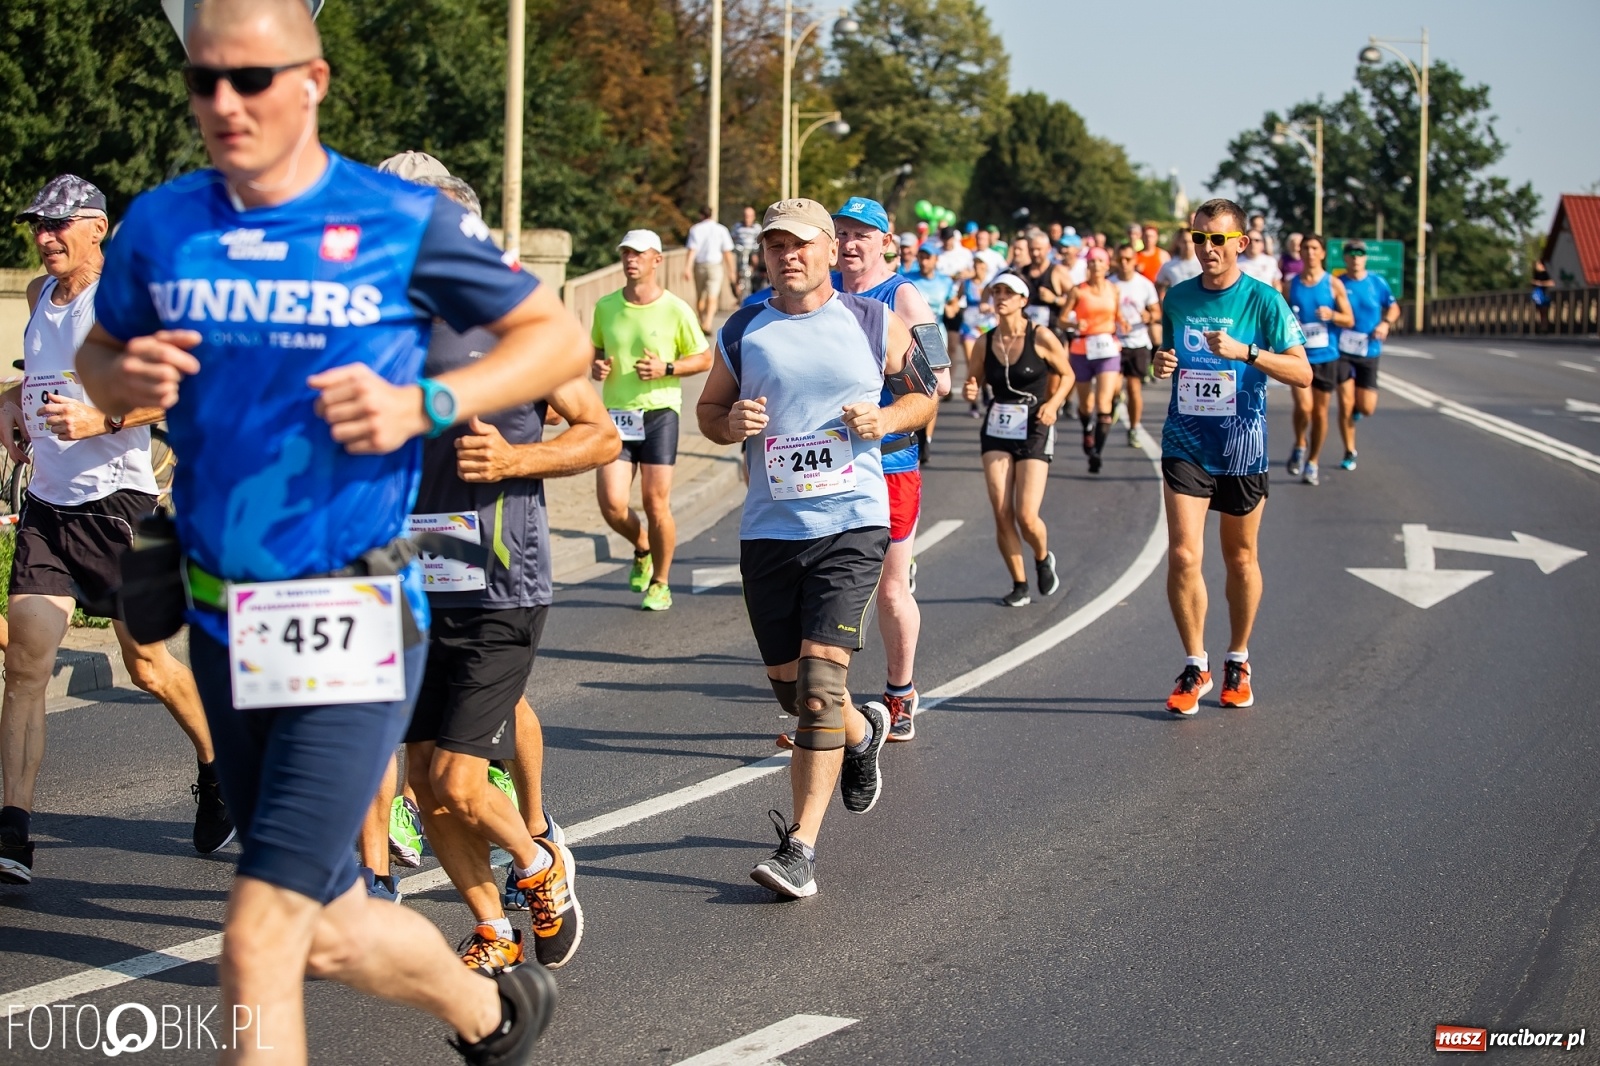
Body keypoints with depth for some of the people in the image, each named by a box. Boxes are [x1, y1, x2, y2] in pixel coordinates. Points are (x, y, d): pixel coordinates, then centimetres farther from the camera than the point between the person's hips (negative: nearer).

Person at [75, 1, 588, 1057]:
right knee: (329, 936, 17)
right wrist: (125, 378, -6)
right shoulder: (162, 223, 3)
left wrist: (423, 406, -14)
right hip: (221, 620, 5)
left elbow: (560, 335, 1)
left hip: (352, 620, -5)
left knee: (261, 939, -14)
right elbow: (97, 355, 18)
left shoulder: (404, 220, -7)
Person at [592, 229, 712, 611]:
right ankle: (643, 549, 25)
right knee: (611, 504, -8)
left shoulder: (676, 310, -4)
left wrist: (666, 369, -13)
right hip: (616, 415, 3)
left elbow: (704, 358, 2)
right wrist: (597, 365, -1)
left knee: (657, 503, -3)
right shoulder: (605, 306, 6)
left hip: (659, 413, -3)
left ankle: (660, 583, 15)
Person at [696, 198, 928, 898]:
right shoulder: (743, 331, 7)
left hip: (851, 524, -3)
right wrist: (730, 423, -6)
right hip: (768, 528, 3)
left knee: (821, 683, -15)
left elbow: (925, 393, 15)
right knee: (790, 685, 12)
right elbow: (708, 407, 17)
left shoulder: (875, 324, 3)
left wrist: (887, 419, -6)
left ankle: (800, 848, -14)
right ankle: (862, 731, 47)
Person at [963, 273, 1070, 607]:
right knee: (1002, 514, -3)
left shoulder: (1040, 338, -8)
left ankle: (1044, 560, 24)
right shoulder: (984, 344, 1)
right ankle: (1019, 585, 13)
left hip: (1034, 431, -3)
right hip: (996, 431, 3)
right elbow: (973, 383, 12)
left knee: (1026, 516, -9)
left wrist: (1053, 403, -11)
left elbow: (1066, 374, 5)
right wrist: (971, 391, -11)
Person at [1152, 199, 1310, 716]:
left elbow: (1302, 372, -11)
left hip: (1242, 447, -2)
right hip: (1185, 444, 2)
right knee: (1183, 556, -11)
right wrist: (1161, 364, -3)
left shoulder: (1263, 300, -7)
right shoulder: (1177, 298, 5)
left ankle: (1238, 662, 29)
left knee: (1241, 559, 11)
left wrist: (1246, 352, -24)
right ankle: (1195, 666, 3)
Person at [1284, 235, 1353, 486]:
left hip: (1326, 356, 1)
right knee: (1303, 406, -18)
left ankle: (1312, 463, 20)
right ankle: (1300, 446, 10)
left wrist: (1332, 315, -16)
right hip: (1299, 355, -1)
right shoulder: (1291, 284, 4)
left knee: (1320, 411, 6)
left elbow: (1349, 320, 2)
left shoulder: (1333, 284, 1)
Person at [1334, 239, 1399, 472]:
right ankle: (1349, 453, 13)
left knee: (1366, 409, -2)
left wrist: (1385, 323, -5)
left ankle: (1358, 406, 36)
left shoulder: (1377, 283, 2)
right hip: (1341, 351, -2)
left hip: (1369, 351, 2)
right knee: (1345, 404, -4)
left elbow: (1393, 307, 13)